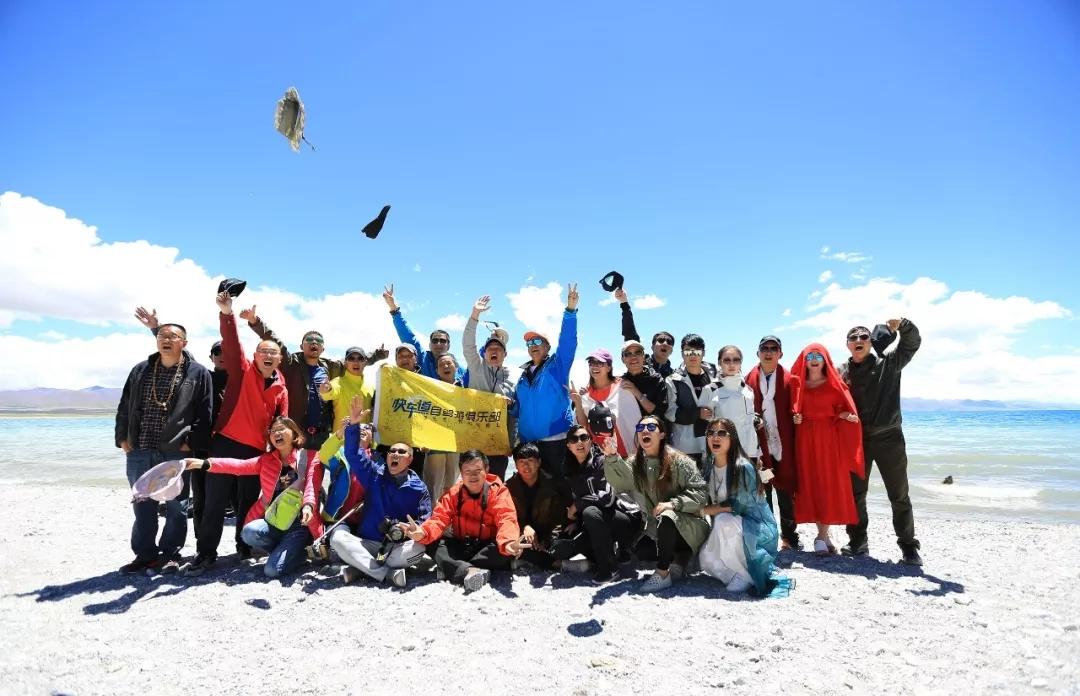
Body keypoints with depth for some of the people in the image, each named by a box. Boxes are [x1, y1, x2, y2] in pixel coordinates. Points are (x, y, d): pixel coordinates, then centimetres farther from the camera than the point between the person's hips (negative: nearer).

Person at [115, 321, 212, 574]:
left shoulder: (198, 373, -1)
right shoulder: (140, 371, 12)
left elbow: (204, 414, -5)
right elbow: (124, 407, 16)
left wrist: (192, 442, -10)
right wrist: (123, 437, 8)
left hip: (176, 452, -4)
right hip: (139, 451, 4)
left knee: (175, 506, 4)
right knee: (143, 506, 11)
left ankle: (170, 555, 18)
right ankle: (145, 555, 23)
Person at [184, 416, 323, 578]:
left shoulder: (310, 457, 1)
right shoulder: (266, 460, 13)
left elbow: (312, 485, -13)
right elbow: (238, 466, -2)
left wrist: (308, 506, -34)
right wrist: (204, 463, -17)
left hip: (299, 523, -5)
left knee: (272, 569, -21)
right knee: (249, 532, -28)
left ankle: (301, 552, 11)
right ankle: (286, 551, 1)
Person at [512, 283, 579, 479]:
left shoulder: (557, 365, 3)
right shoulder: (524, 375, 17)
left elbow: (567, 341, -13)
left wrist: (570, 310, -23)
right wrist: (508, 405, -1)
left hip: (555, 437, -5)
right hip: (527, 440, 5)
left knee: (557, 480, -2)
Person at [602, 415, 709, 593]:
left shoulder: (678, 461, -11)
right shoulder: (636, 464, 2)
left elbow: (699, 492, -15)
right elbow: (622, 481, -19)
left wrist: (673, 503, -28)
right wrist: (612, 457, -37)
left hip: (686, 526, -6)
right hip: (658, 529, 6)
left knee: (667, 517, -33)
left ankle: (663, 573, -24)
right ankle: (680, 559, 8)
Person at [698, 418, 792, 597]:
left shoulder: (743, 467, -19)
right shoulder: (709, 467, 3)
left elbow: (736, 506, -21)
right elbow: (710, 502, 9)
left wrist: (704, 511, -15)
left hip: (758, 527, -6)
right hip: (729, 529, 6)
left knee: (723, 521, -34)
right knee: (706, 559, -18)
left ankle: (746, 576, -14)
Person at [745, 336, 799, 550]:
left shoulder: (788, 379, 4)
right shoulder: (750, 380, 4)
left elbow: (793, 411, 2)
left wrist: (794, 438, -7)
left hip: (783, 445, 0)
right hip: (760, 446, 0)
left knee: (786, 491, 6)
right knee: (762, 492, 6)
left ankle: (789, 536, 20)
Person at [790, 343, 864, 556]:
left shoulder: (835, 383, 7)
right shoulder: (797, 383, 9)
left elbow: (844, 409, 6)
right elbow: (793, 411, 11)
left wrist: (845, 415, -15)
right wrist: (795, 417, -9)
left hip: (830, 438, 0)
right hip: (806, 438, 0)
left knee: (830, 483, -2)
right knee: (810, 483, -1)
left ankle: (822, 535, 5)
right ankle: (822, 535, 6)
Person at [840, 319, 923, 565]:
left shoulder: (887, 364, 1)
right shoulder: (842, 372, 6)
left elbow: (913, 342, -9)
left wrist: (902, 325, -27)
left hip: (888, 438, -2)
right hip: (857, 440, 2)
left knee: (899, 495, 5)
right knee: (855, 494, 10)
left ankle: (908, 546, 15)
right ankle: (858, 542, 22)